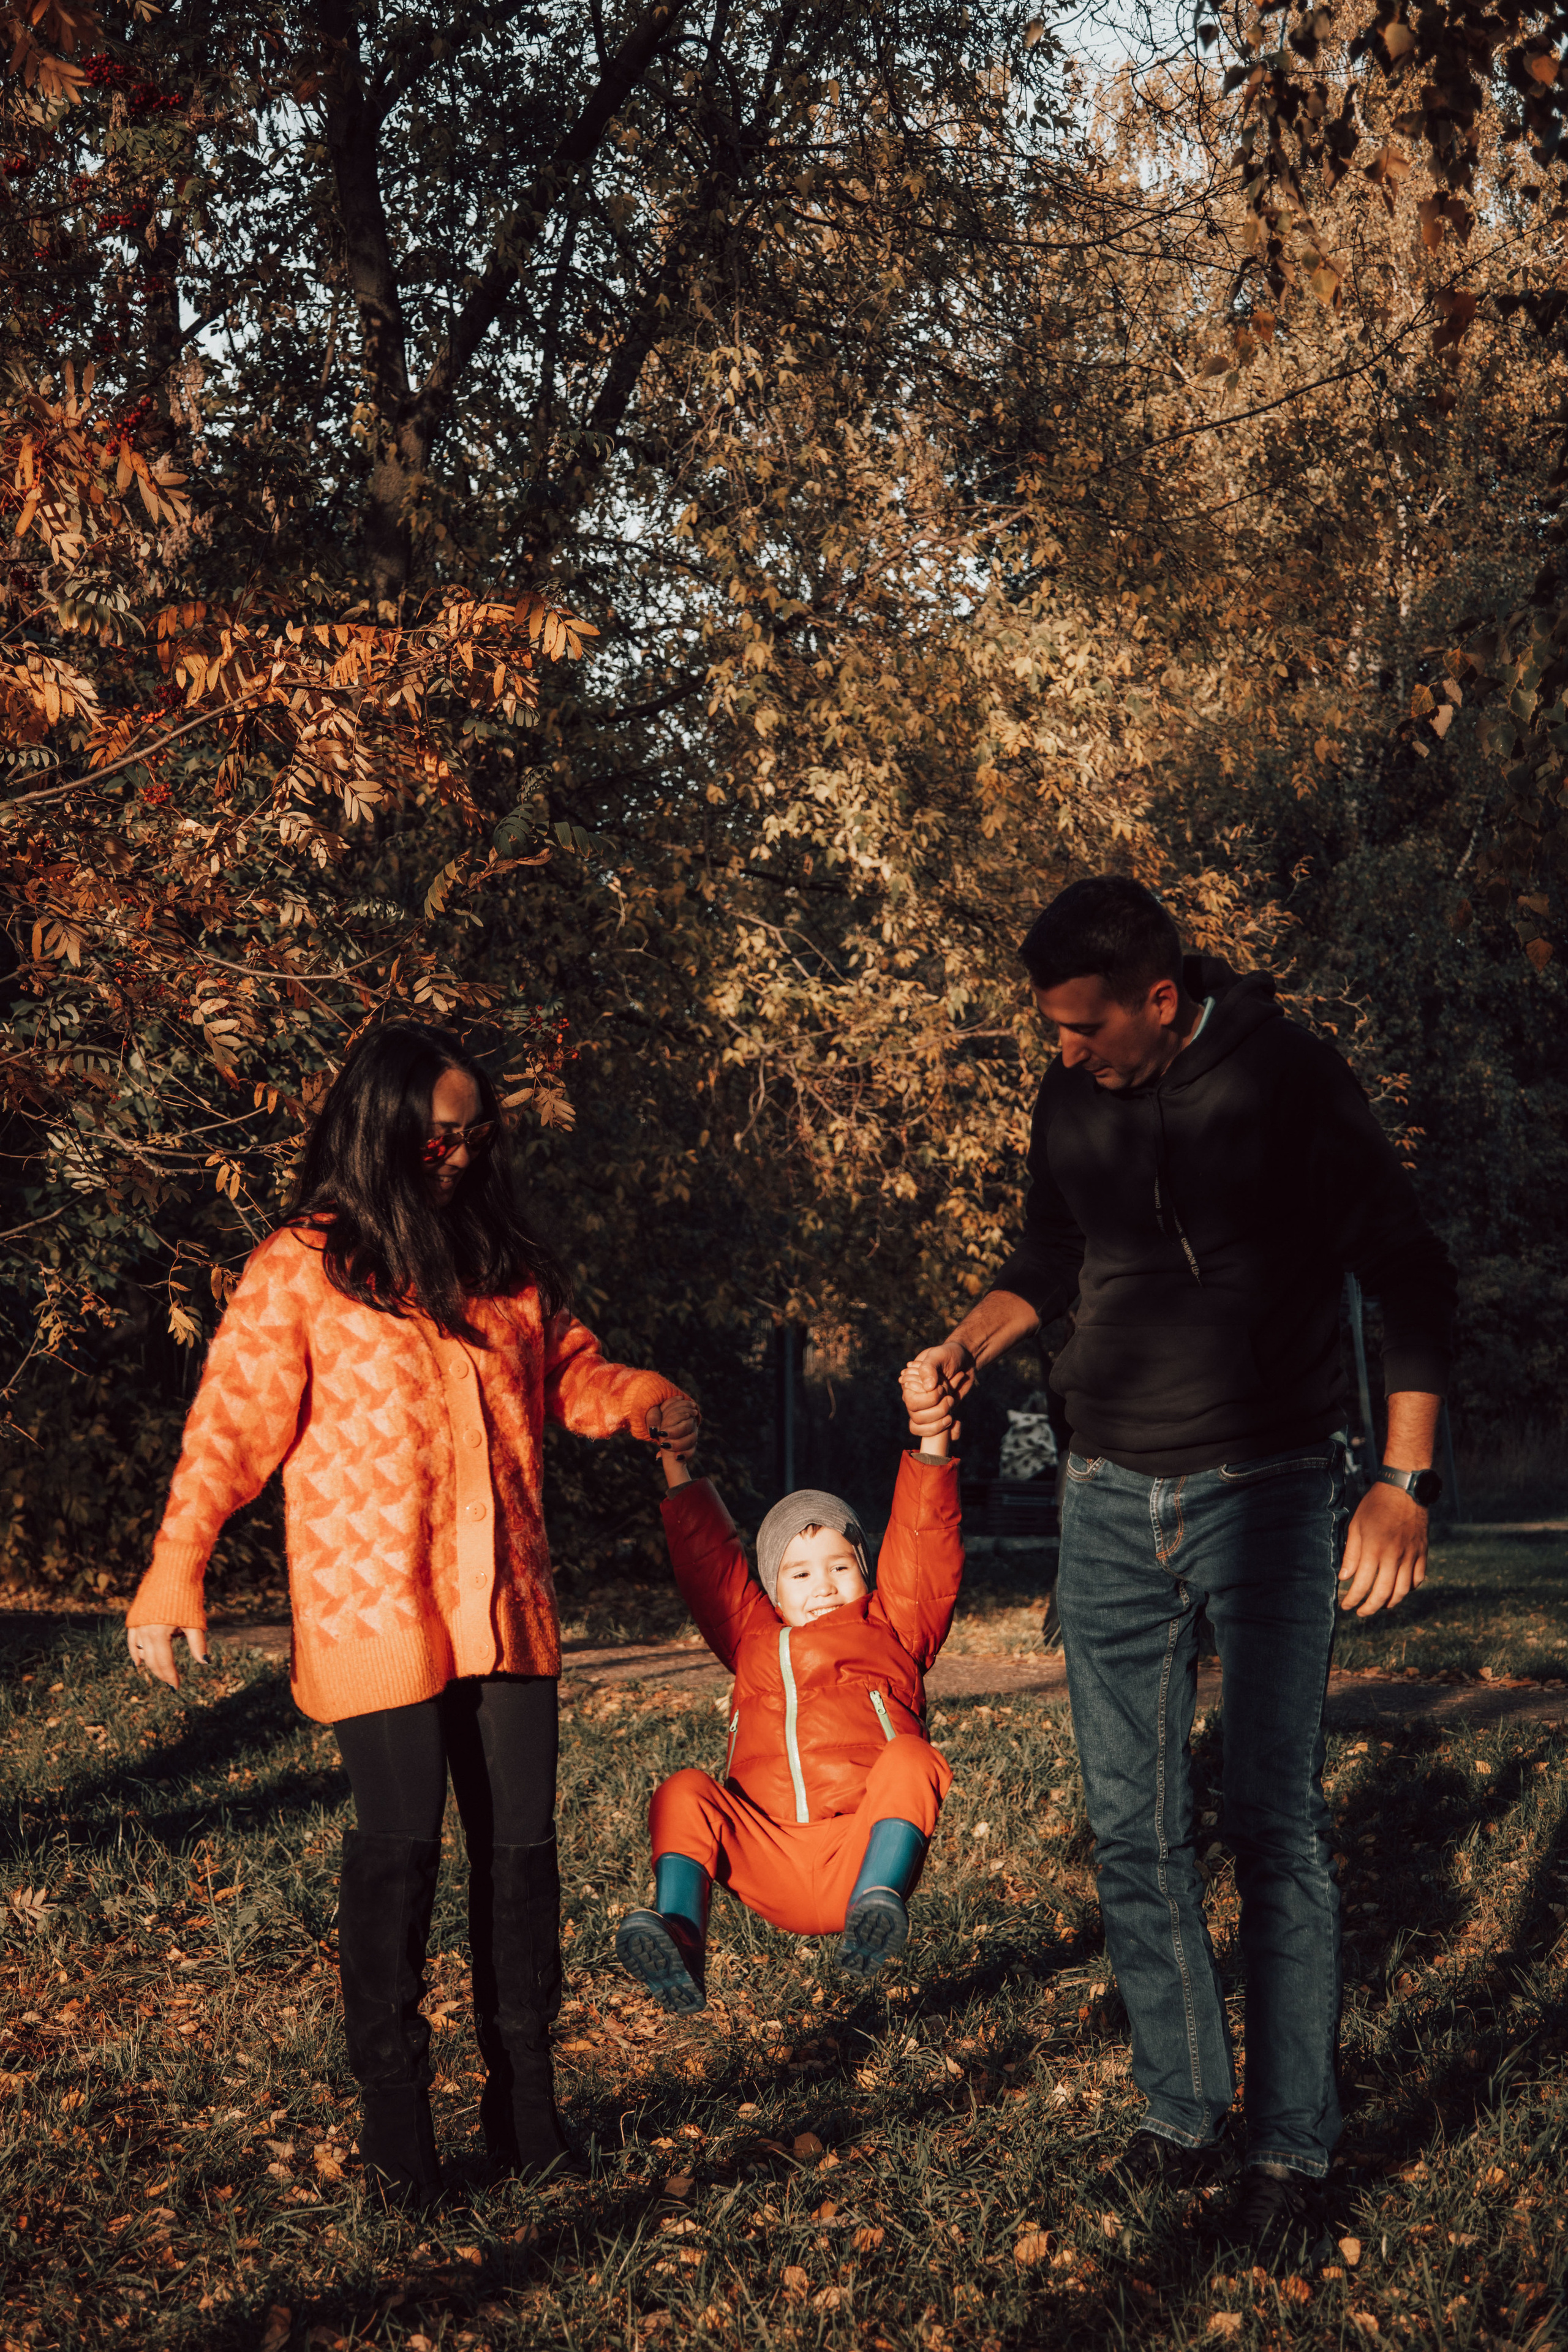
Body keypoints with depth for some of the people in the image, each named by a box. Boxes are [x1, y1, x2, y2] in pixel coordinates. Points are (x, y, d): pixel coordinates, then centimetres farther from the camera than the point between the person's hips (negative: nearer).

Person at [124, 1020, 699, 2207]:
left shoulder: (505, 1261, 13)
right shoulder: (299, 1271, -3)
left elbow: (567, 1371, 20)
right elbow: (234, 1426, -4)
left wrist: (646, 1398, -1)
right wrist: (174, 1574, -10)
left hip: (507, 1604, 5)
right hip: (374, 1609, -5)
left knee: (521, 1842, 6)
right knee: (399, 1849, -3)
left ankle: (523, 2094, 19)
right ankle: (395, 2108, 11)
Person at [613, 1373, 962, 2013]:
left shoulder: (890, 1633, 23)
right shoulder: (754, 1640, 30)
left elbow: (924, 1551, 13)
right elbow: (709, 1560, 33)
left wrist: (931, 1441, 4)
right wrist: (677, 1469, 31)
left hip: (863, 1846, -2)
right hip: (769, 1874, 3)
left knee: (909, 1759, -28)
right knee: (683, 1794, -19)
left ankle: (879, 1901, -50)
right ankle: (678, 1941, -39)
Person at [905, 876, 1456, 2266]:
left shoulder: (1289, 1081, -9)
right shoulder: (1072, 1100, 5)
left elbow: (1410, 1276, -7)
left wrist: (1405, 1482, -14)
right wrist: (972, 1343, 2)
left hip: (1267, 1496, -5)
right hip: (1112, 1504, 5)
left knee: (1277, 1826, -5)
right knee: (1133, 1831, 6)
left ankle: (1292, 2150, 5)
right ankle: (1183, 2109, 18)